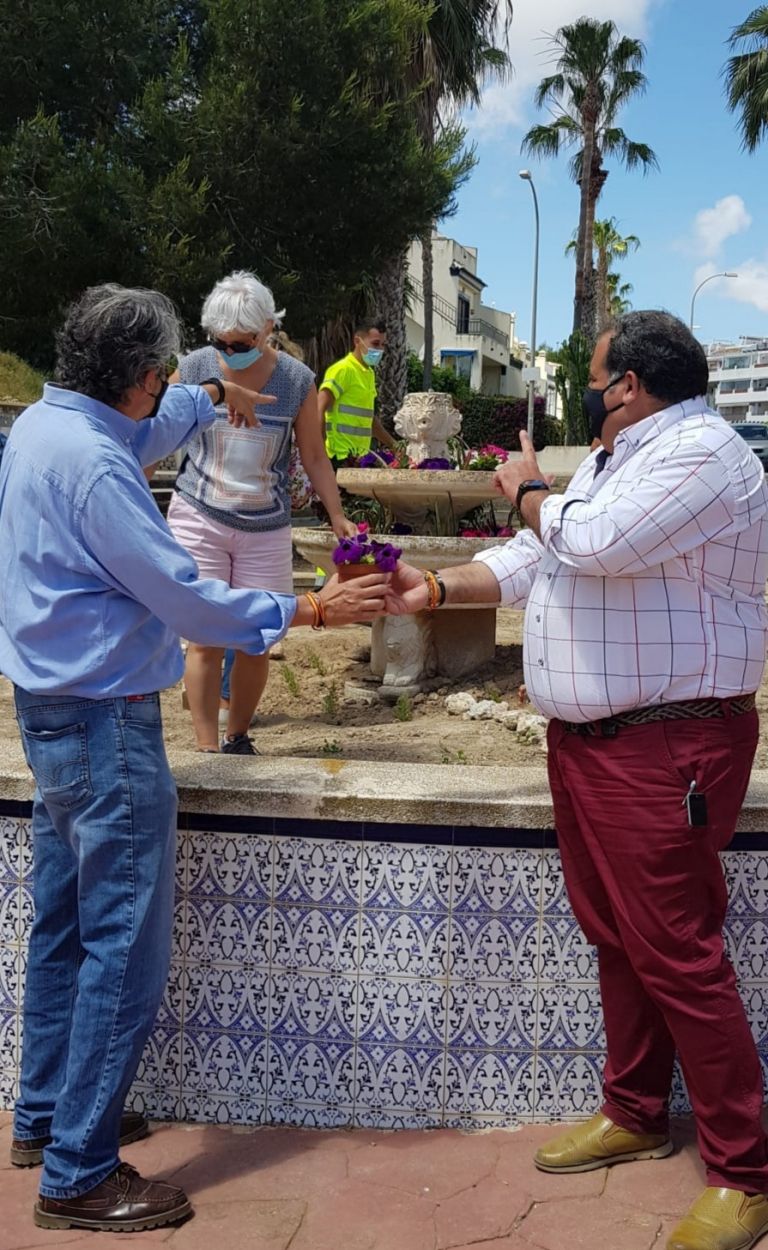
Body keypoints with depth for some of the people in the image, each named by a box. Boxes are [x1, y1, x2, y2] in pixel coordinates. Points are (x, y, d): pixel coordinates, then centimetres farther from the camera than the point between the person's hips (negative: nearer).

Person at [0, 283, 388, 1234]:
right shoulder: (91, 463, -22)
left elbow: (141, 435, 31)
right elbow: (184, 600, -23)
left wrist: (207, 398, 29)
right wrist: (310, 610, -17)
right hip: (103, 724, -11)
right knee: (126, 948, -2)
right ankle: (79, 1174, 8)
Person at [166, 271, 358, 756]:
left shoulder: (297, 380, -4)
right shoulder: (194, 368, -5)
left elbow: (314, 457, 6)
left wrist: (338, 517, 3)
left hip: (266, 530, 1)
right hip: (199, 520, -1)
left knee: (256, 643, 4)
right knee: (206, 640, -3)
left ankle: (238, 737, 25)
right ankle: (207, 748, 6)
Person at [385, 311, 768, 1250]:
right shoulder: (609, 465, 18)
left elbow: (591, 543, -26)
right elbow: (531, 561, 18)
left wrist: (531, 493, -6)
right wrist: (437, 588, 6)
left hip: (667, 747, -10)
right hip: (584, 739, 10)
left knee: (674, 954, -5)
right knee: (614, 937, 17)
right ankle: (634, 1116, 34)